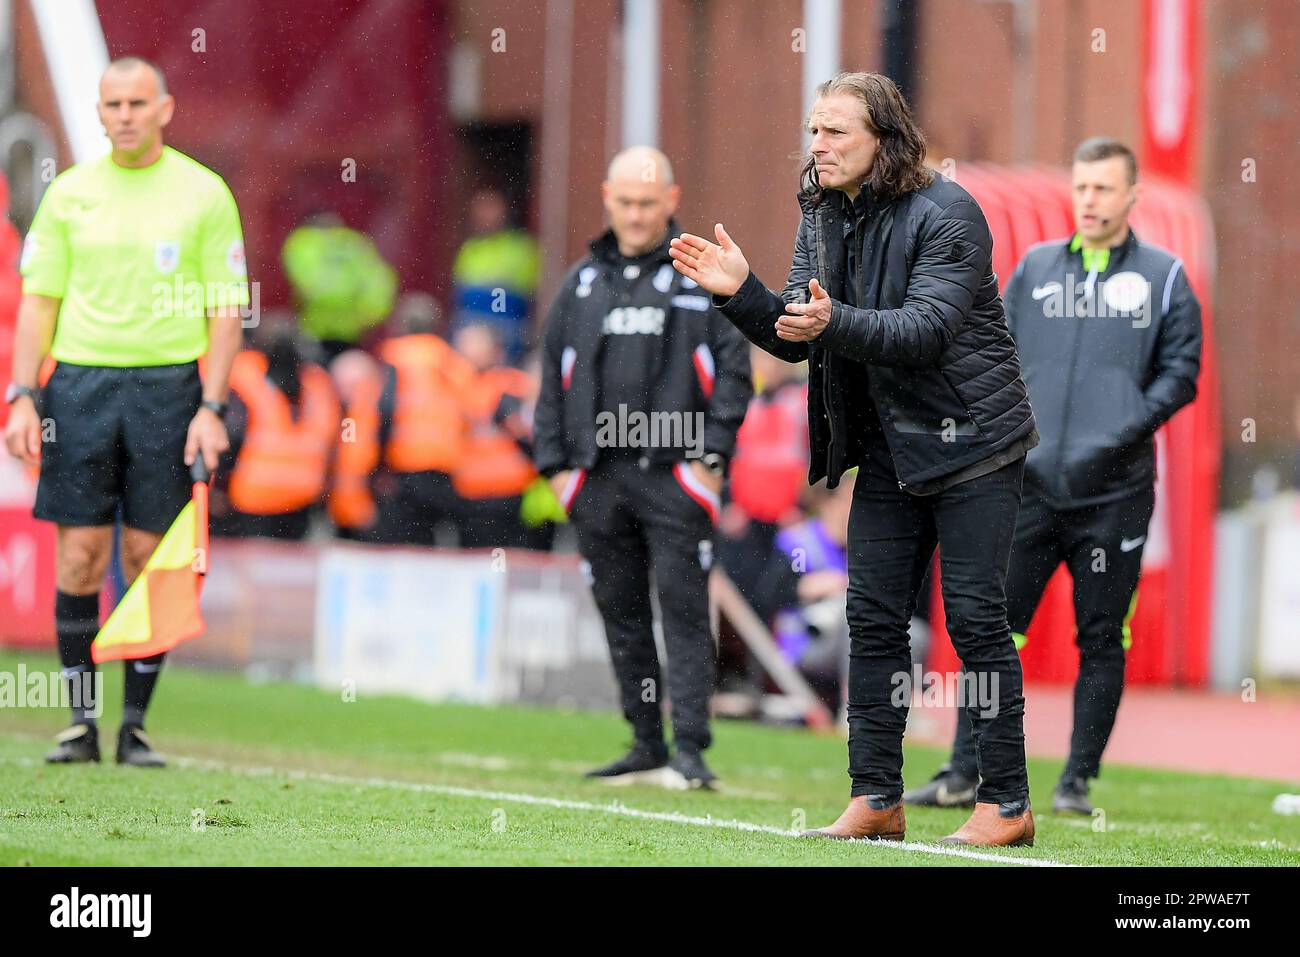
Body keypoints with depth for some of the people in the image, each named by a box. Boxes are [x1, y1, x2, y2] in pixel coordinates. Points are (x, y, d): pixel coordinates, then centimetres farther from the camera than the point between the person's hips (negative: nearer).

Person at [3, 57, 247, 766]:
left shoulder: (203, 194, 2)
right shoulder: (69, 193, 7)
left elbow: (226, 308, 2)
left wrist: (211, 408, -7)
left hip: (167, 387, -1)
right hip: (80, 384, 1)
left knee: (150, 559, -1)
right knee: (78, 558, -2)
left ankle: (135, 726, 6)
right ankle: (80, 721, 4)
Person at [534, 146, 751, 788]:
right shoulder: (582, 282, 15)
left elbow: (733, 369, 1)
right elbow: (553, 377, 17)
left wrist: (712, 453, -7)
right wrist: (554, 463, 9)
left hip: (675, 473, -4)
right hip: (598, 476, 4)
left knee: (684, 610, -8)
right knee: (621, 615, 7)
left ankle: (691, 748, -11)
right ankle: (646, 743, 15)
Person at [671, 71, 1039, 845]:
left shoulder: (945, 214, -16)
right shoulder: (825, 217, 6)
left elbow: (928, 328, -26)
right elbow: (797, 336, 4)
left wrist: (834, 324, -40)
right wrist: (742, 293, -14)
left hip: (971, 438, -7)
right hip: (889, 448, 7)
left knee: (976, 619, -7)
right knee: (874, 616, 4)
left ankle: (1008, 804, 0)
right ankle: (877, 799, 9)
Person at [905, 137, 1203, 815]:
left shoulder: (1164, 277, 5)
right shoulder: (1033, 270, 12)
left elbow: (1180, 371, 3)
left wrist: (1127, 427, -11)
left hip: (1113, 492, -2)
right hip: (1030, 486, 2)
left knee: (1101, 642, 3)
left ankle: (1078, 781, 10)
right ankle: (963, 774, 2)